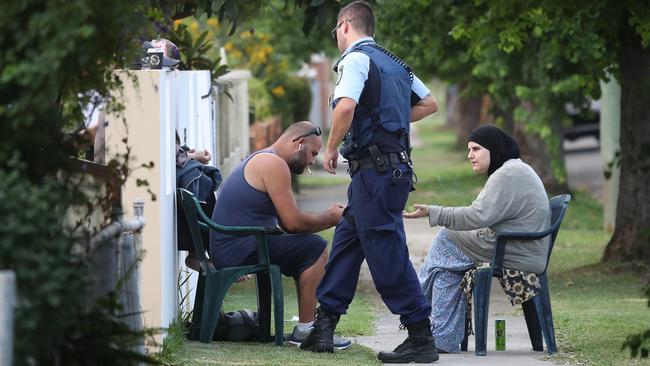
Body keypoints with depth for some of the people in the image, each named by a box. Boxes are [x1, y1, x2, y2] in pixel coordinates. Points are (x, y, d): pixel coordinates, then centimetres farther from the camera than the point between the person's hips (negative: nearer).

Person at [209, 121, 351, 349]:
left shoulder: (260, 160, 22)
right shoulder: (273, 164, -12)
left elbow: (287, 223, 20)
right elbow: (293, 222, -16)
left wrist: (329, 217, 10)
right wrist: (330, 218, -1)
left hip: (227, 249, 11)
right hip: (239, 250, -11)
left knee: (306, 250, 19)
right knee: (315, 250, -13)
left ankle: (308, 325, 18)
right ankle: (304, 330, -10)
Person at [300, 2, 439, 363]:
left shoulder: (356, 59, -9)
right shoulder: (394, 63, 18)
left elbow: (345, 106, -25)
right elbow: (429, 103, 26)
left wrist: (331, 148, -11)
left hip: (375, 168, -9)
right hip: (396, 165, 9)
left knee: (387, 253, -7)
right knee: (346, 240, 15)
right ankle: (324, 326, 17)